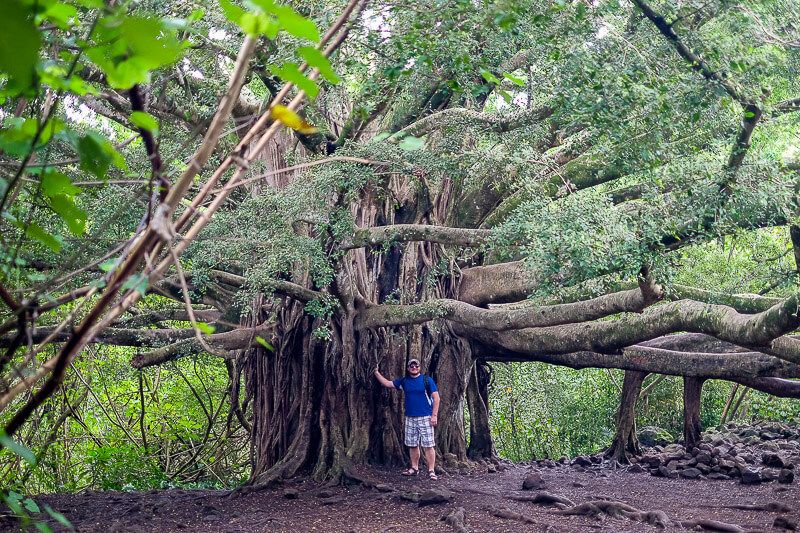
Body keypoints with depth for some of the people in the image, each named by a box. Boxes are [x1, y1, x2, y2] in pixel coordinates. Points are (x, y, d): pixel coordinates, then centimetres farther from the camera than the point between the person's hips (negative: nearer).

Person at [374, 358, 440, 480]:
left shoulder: (427, 380, -2)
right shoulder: (404, 381, 11)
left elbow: (436, 398, -4)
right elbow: (387, 383, 14)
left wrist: (434, 415, -11)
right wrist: (377, 373, 4)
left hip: (425, 418, -5)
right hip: (410, 418, 5)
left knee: (428, 445, -6)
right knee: (412, 445, 10)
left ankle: (431, 471, -4)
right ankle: (414, 468, 20)